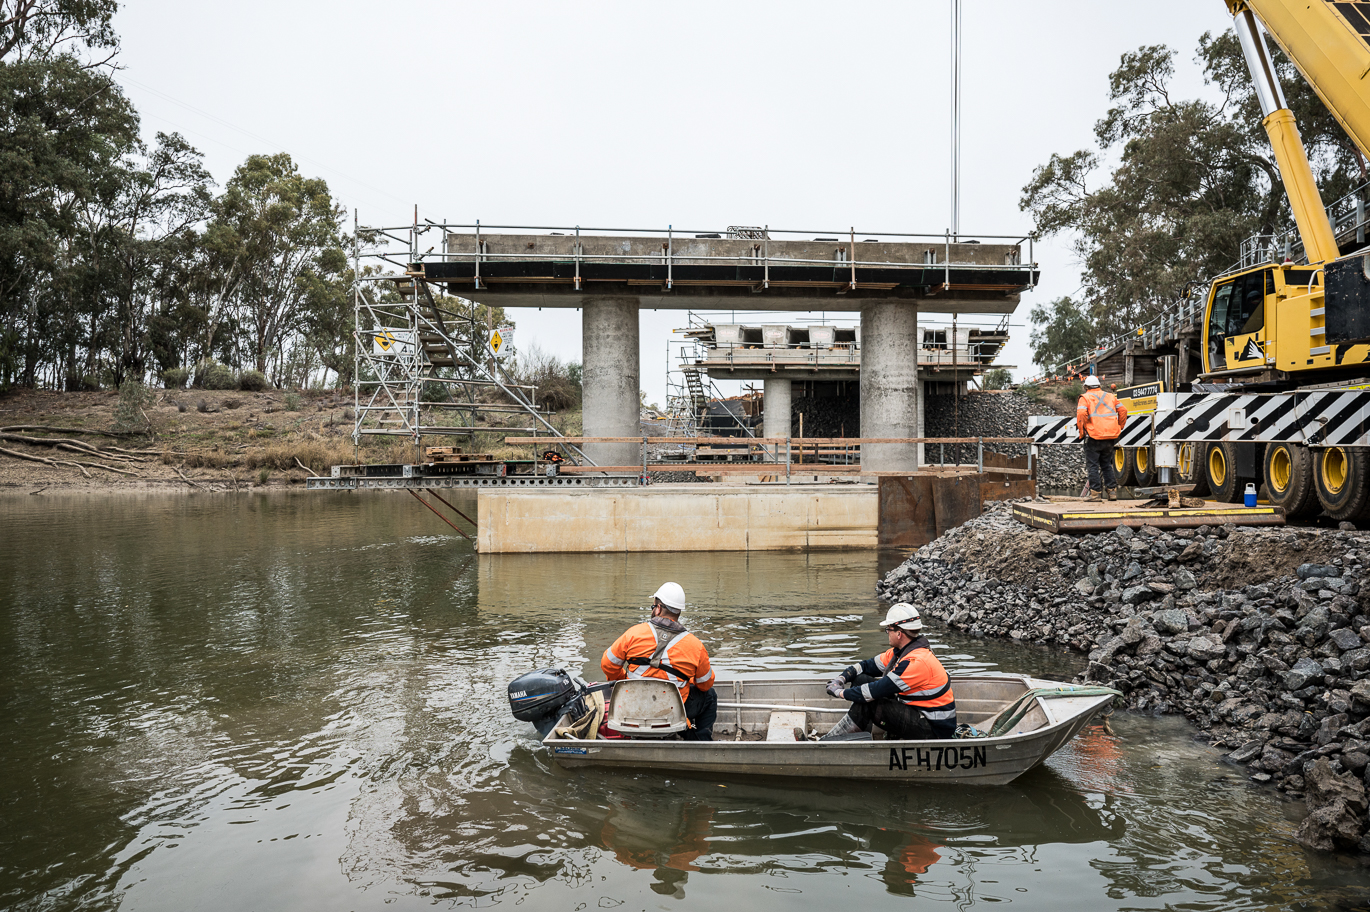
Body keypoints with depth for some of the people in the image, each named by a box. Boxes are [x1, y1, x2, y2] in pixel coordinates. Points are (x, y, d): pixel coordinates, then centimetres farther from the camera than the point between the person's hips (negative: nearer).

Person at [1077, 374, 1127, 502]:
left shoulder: (1085, 398, 0)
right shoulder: (1110, 396, 16)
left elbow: (1081, 414, -15)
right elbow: (1123, 411, 12)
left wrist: (1082, 432, -6)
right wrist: (1119, 428, 18)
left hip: (1094, 437, -5)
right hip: (1110, 437, 5)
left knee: (1093, 466, 1)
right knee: (1107, 464, 17)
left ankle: (1096, 493, -3)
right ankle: (1112, 491, 13)